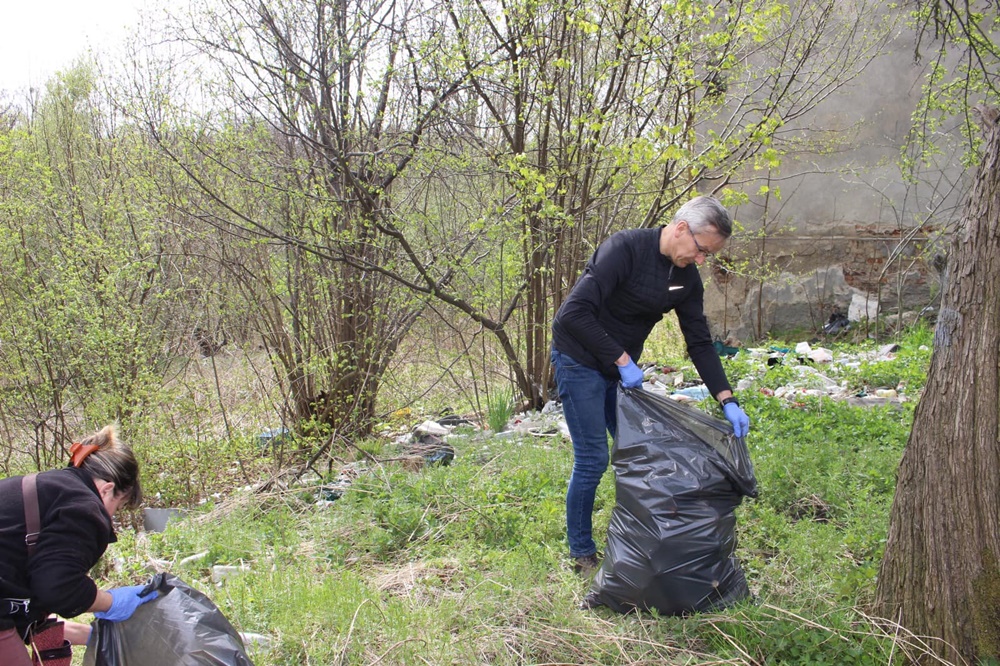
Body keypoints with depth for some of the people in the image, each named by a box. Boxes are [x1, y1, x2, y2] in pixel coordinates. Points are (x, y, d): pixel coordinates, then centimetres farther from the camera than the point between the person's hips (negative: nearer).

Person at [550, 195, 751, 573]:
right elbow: (575, 313, -30)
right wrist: (622, 360, -26)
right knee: (592, 459, -7)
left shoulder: (687, 278, -2)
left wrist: (728, 401, -6)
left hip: (622, 368, 8)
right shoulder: (625, 249, -25)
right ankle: (581, 554, 9)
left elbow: (700, 343, 3)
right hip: (580, 361, -7)